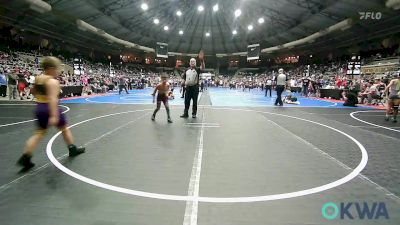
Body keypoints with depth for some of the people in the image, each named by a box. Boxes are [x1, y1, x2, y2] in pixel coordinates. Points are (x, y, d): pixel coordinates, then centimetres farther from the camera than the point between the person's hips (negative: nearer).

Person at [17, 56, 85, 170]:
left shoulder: (37, 78, 8)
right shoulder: (53, 81, -18)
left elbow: (35, 93, 21)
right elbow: (52, 99, -27)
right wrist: (54, 116, -31)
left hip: (39, 108, 7)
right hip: (50, 109, -7)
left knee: (40, 133, 12)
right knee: (65, 129, 13)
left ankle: (25, 157, 4)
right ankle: (73, 149, 26)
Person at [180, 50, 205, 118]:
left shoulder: (197, 70, -2)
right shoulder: (187, 70, 11)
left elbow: (203, 67, -23)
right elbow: (184, 78, 19)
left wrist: (202, 60, -38)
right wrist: (185, 83, 3)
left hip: (195, 87, -3)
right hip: (188, 87, 4)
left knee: (195, 102, 4)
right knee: (187, 101, 6)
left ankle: (194, 113, 15)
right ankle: (185, 113, 14)